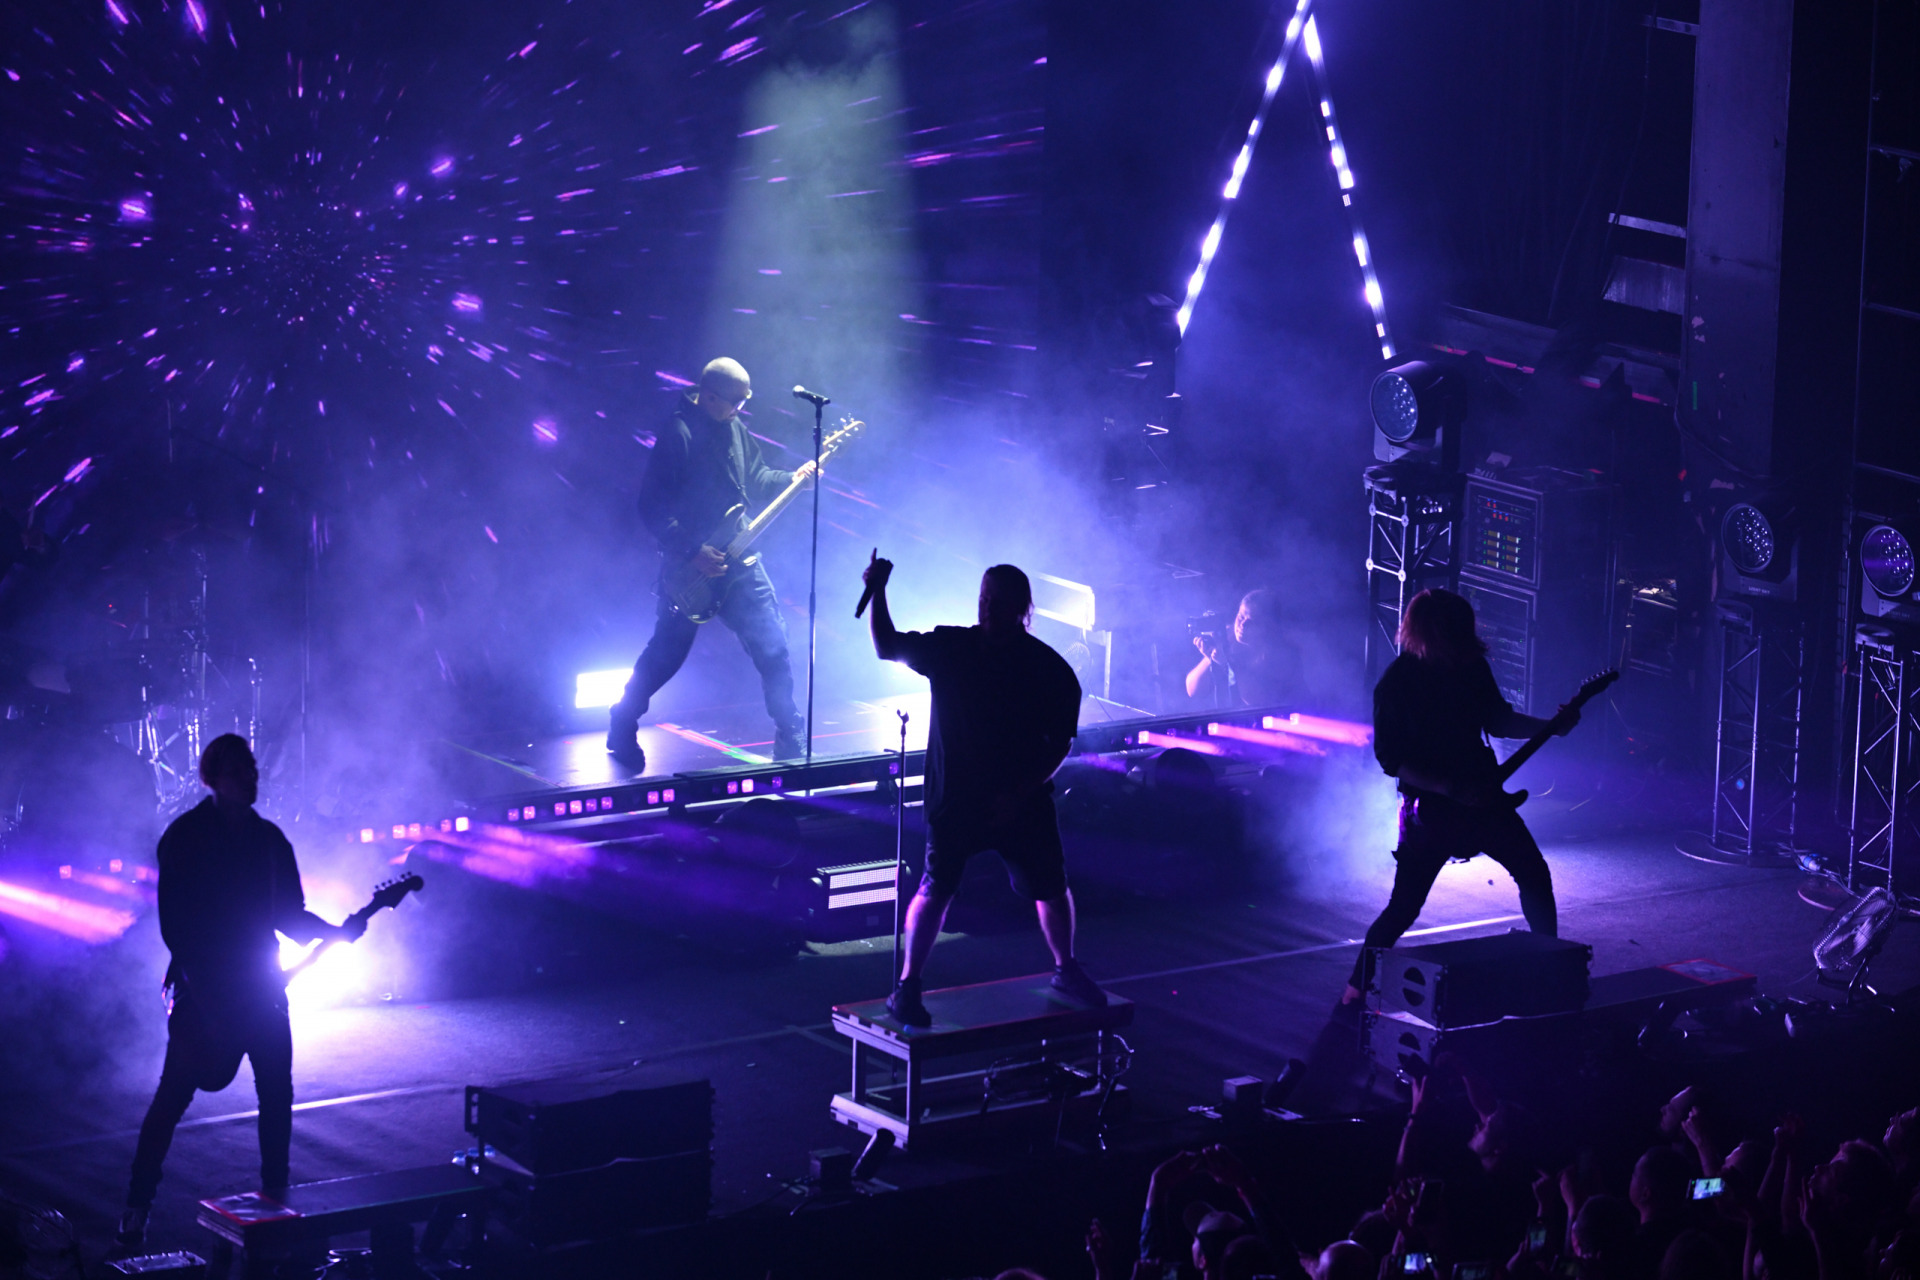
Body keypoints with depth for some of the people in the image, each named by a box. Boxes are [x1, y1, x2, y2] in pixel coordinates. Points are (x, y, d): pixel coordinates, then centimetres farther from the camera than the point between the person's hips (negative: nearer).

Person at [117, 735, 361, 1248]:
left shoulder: (269, 839, 10)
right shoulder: (186, 835, -6)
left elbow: (289, 915, 14)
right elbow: (174, 922, -11)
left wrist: (334, 932, -4)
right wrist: (202, 989, -17)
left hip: (262, 988, 5)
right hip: (203, 989, -5)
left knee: (277, 1094, 3)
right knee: (173, 1096, -4)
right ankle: (136, 1209, 3)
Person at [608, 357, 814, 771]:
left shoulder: (733, 427, 6)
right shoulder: (678, 434, -17)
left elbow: (755, 479, 19)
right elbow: (652, 508, -18)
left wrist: (792, 479, 1)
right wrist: (692, 551, -22)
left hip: (737, 558, 6)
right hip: (689, 565, -6)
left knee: (773, 650, 1)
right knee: (665, 655, 5)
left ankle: (791, 744, 8)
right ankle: (623, 727, 26)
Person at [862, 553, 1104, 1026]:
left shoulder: (1049, 669, -7)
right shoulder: (950, 647, -3)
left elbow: (1060, 742, -5)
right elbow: (888, 647, 7)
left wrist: (1021, 794, -15)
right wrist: (878, 593, -7)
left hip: (1022, 802, 1)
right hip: (955, 799, -1)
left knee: (1051, 886, 8)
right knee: (936, 889, -5)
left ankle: (1066, 971, 30)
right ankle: (906, 987, 2)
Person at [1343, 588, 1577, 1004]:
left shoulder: (1472, 664, -3)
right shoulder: (1397, 683, -18)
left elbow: (1498, 719, 12)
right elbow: (1391, 758, -17)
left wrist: (1552, 726, -3)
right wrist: (1451, 789, -22)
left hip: (1481, 795, 5)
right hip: (1429, 807, -5)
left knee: (1534, 875, 6)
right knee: (1405, 905, -6)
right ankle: (1357, 986, 10)